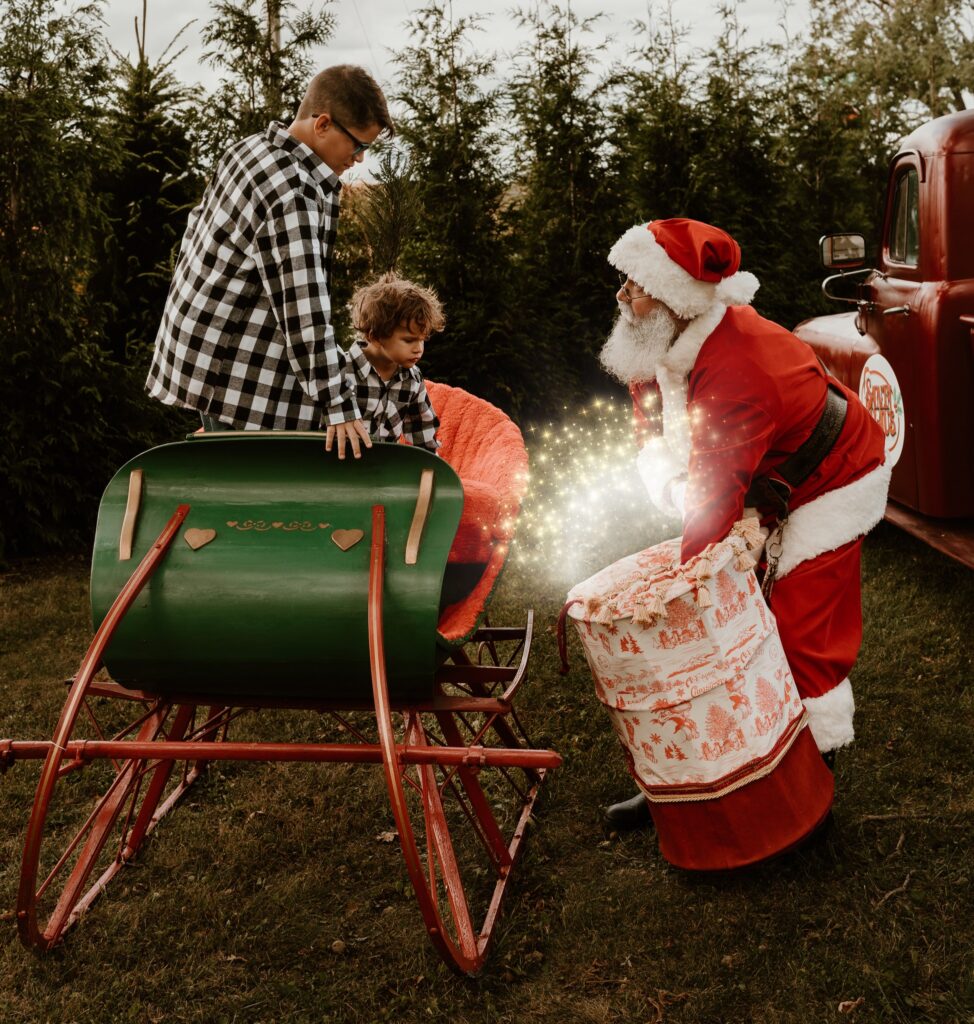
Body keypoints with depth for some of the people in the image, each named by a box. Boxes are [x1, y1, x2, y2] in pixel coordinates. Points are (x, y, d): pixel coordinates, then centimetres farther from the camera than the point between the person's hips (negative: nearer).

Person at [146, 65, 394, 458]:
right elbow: (305, 310, -27)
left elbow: (198, 226, 19)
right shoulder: (295, 194, -23)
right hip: (241, 381, -10)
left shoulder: (249, 148, 7)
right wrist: (338, 404, -26)